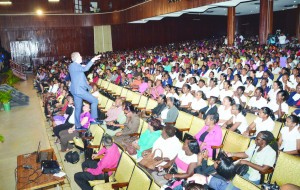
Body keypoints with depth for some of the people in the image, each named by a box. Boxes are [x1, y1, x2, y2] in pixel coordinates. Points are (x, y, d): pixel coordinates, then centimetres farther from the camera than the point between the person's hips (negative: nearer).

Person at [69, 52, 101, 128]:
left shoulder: (76, 66, 17)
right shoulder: (73, 65, -14)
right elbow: (85, 69, -32)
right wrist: (93, 60, -34)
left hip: (77, 90, 10)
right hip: (78, 90, -10)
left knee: (78, 108, 13)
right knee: (94, 100, -9)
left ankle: (78, 125, 19)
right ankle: (94, 118, -7)